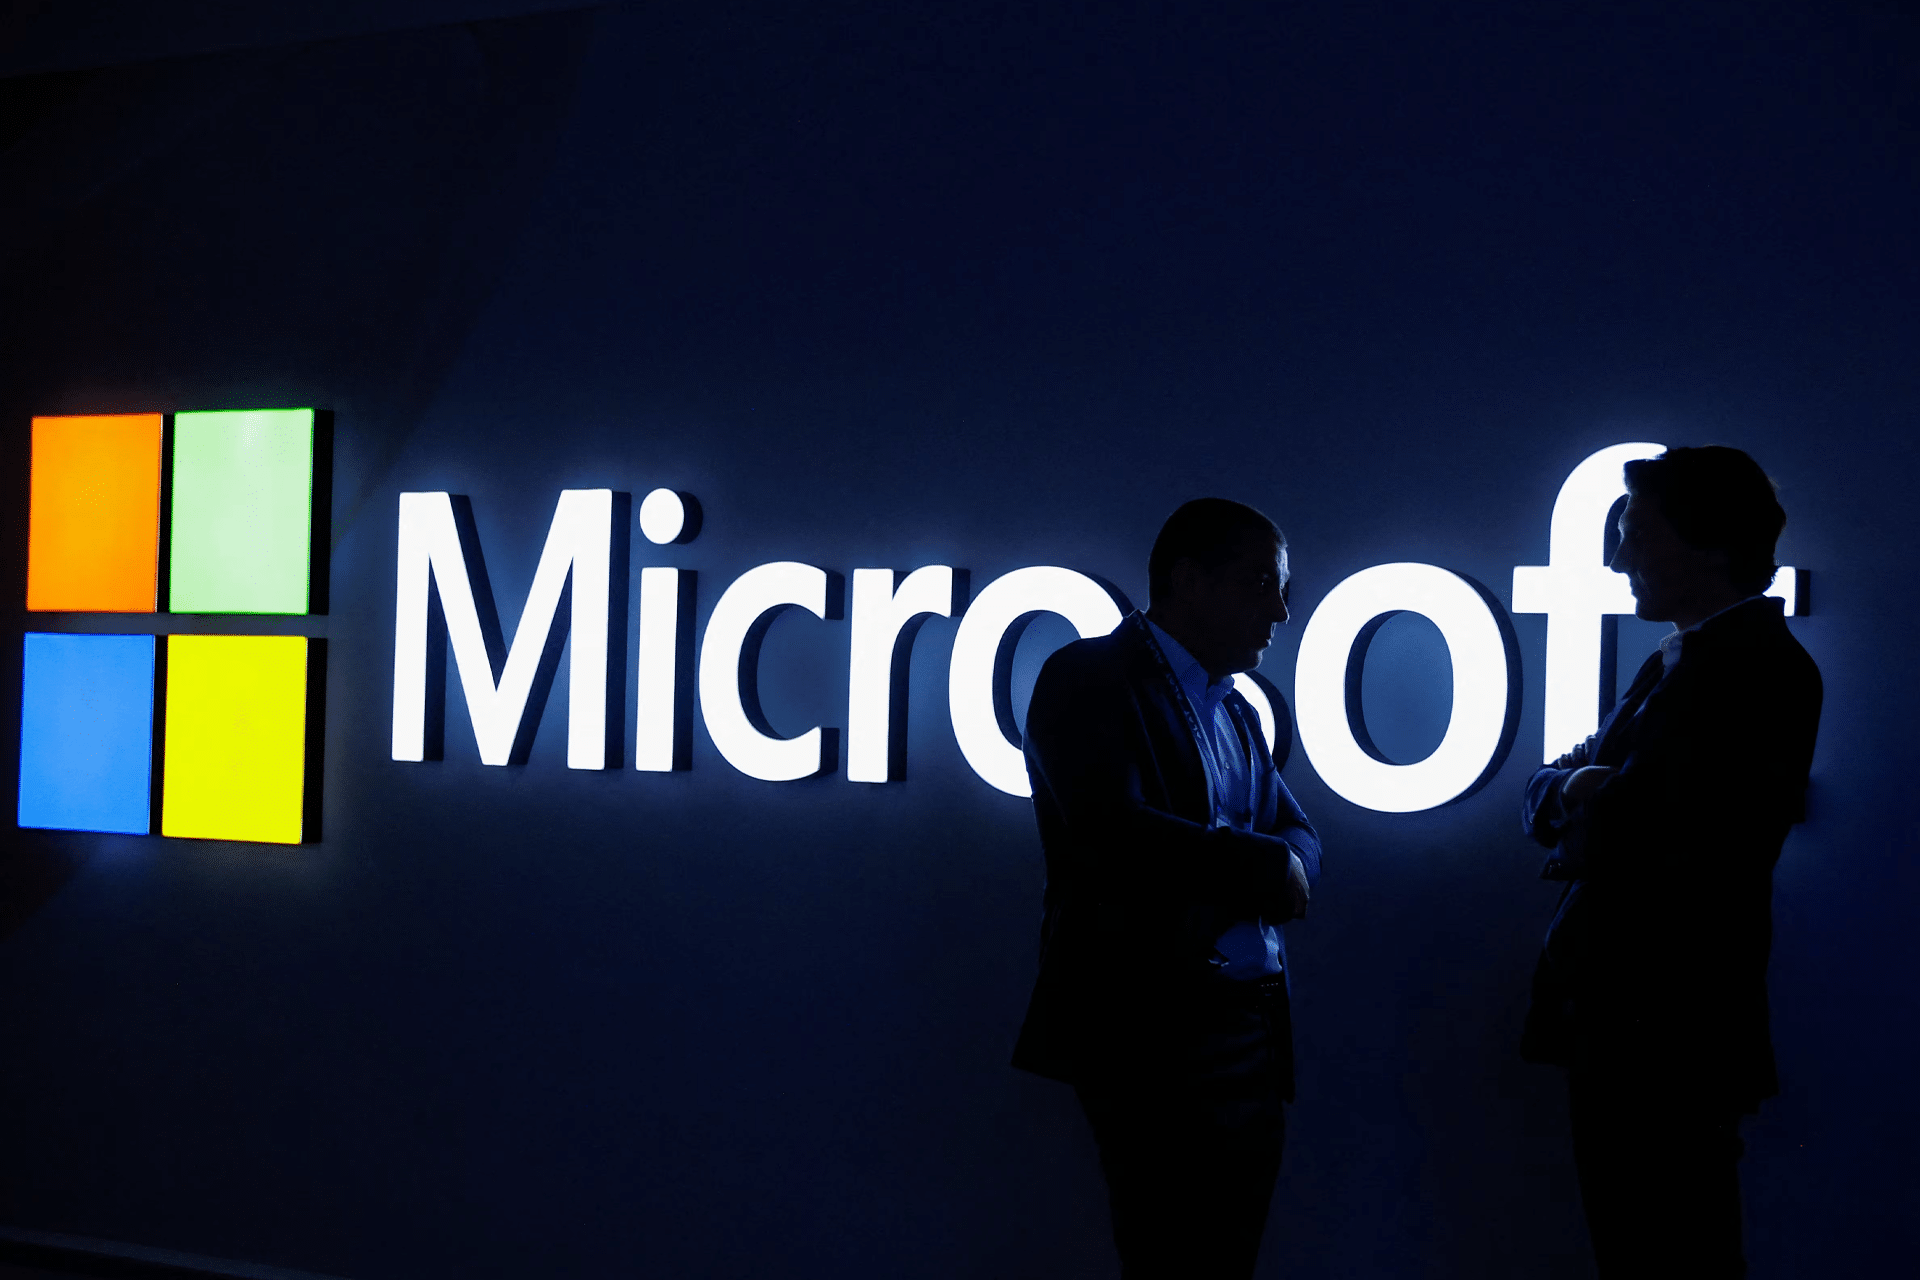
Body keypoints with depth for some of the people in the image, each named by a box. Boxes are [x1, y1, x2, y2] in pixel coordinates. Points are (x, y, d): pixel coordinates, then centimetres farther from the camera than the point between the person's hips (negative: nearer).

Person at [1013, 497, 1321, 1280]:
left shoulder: (1236, 713, 20)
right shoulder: (1090, 678, -6)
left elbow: (1300, 836, 14)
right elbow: (1114, 833, -20)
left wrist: (1281, 872, -10)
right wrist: (1266, 865, -10)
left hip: (1253, 1031, 8)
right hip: (1154, 1035, -8)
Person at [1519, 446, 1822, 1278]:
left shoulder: (1761, 669, -15)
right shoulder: (1671, 664, 15)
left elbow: (1681, 853, -22)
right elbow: (1545, 799, 16)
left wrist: (1589, 804, -4)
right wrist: (1575, 790, -6)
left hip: (1668, 1033, -9)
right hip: (1617, 1021, 9)